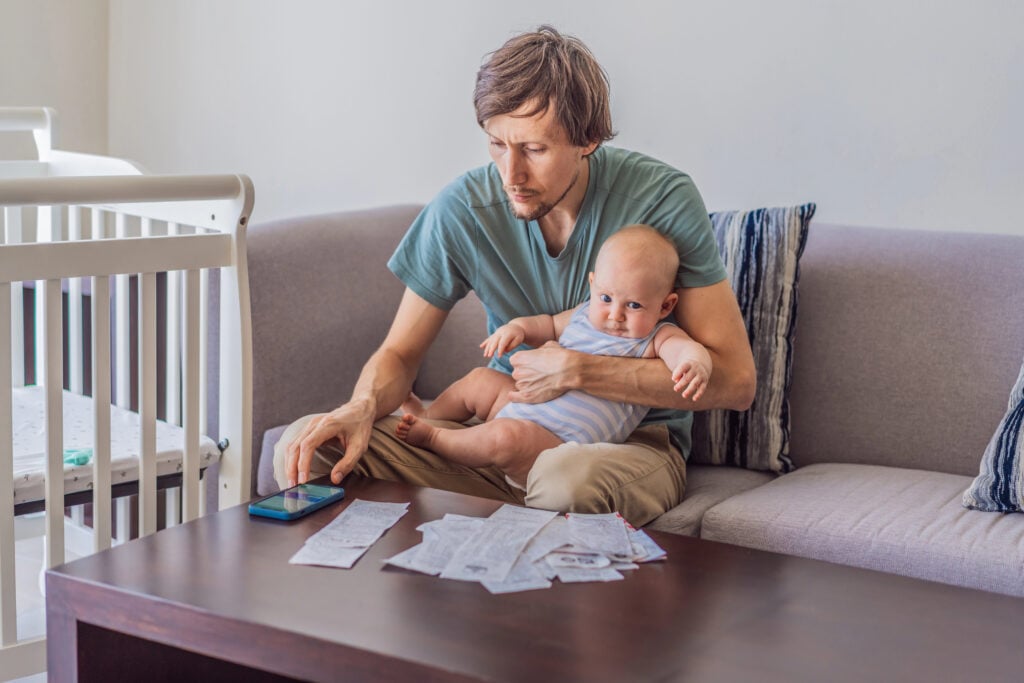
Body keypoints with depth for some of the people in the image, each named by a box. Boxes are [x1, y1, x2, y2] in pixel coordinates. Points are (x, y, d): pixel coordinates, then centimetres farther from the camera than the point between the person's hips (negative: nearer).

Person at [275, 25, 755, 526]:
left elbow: (734, 380, -17)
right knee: (308, 450, -16)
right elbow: (399, 353, 3)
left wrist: (575, 371, -21)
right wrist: (363, 406, -22)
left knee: (567, 478, -41)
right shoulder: (462, 209, -7)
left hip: (635, 440, -3)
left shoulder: (661, 199, -15)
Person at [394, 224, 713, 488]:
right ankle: (426, 417, 44)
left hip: (561, 444, -8)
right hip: (526, 407, 8)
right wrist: (517, 327, 5)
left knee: (505, 437, -33)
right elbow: (548, 325, 26)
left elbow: (688, 349, -31)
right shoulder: (584, 314, 9)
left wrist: (696, 364, -55)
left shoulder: (656, 339, -11)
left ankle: (432, 437, -8)